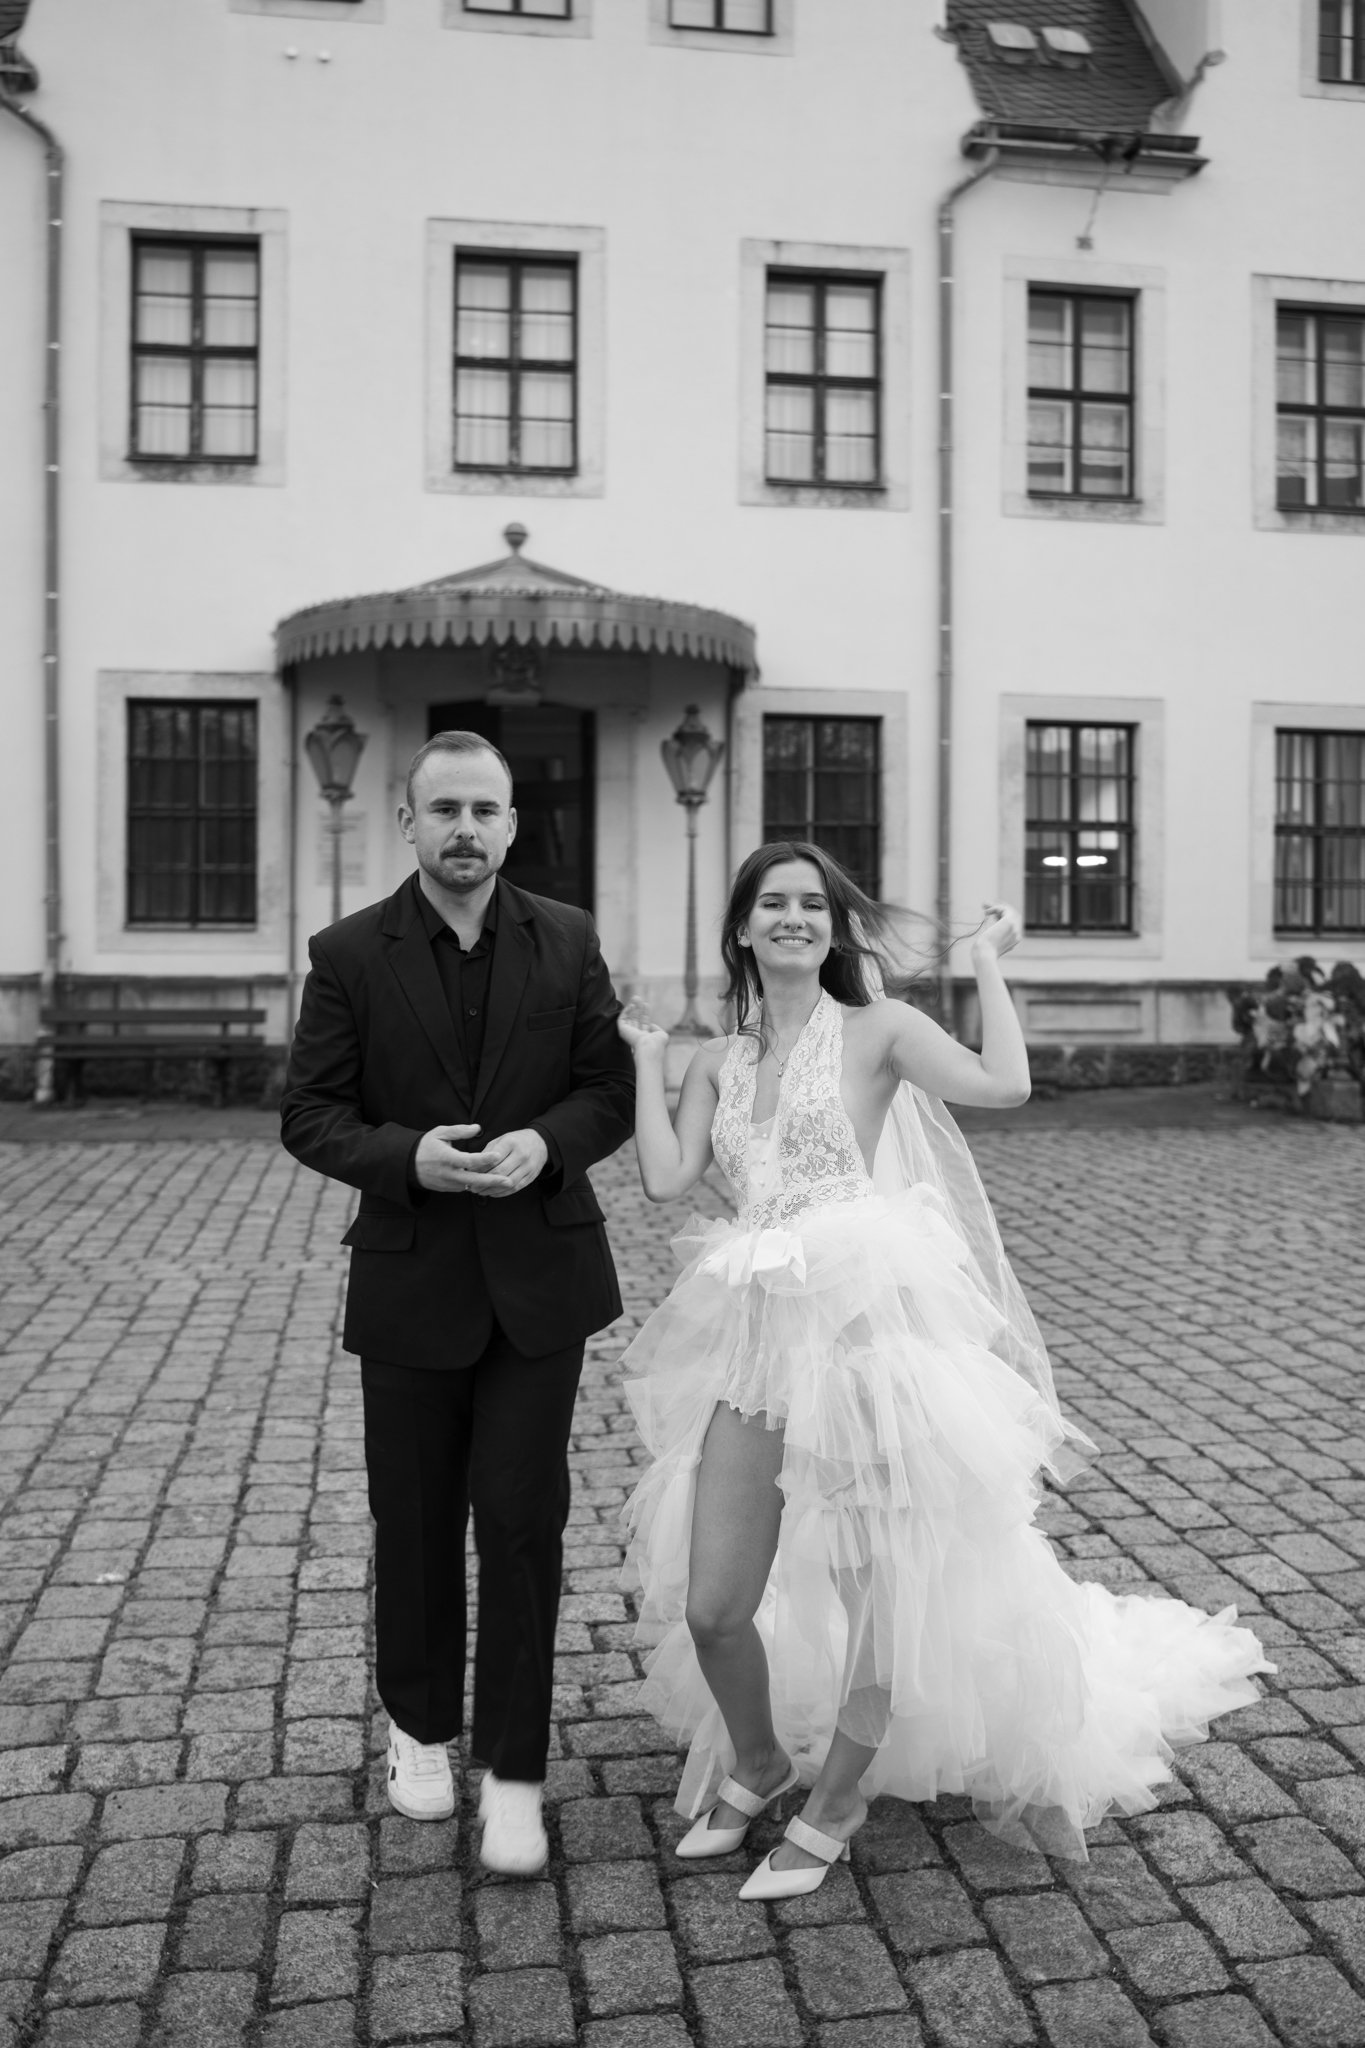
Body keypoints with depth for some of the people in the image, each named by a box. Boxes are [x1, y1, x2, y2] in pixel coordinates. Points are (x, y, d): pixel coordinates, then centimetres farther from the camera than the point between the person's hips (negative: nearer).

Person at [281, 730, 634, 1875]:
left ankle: (513, 1771, 19)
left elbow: (611, 1092, 3)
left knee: (522, 1520, 2)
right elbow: (310, 1115, -4)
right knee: (414, 1520, 14)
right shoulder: (349, 954, -4)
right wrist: (409, 1156, -21)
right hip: (411, 1277, 0)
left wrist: (546, 1141, -17)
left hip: (540, 1275, 0)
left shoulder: (568, 942, 0)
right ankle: (419, 1726, 39)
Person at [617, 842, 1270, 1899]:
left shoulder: (877, 1029, -1)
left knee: (885, 1588, 6)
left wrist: (988, 960, -5)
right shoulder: (721, 1061, 13)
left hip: (865, 1325, -4)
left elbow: (1006, 1084, -16)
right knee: (708, 1607, 4)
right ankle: (754, 1763, 36)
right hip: (756, 1337, 4)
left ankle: (833, 1807, 32)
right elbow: (667, 1176, -1)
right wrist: (646, 1053, 10)